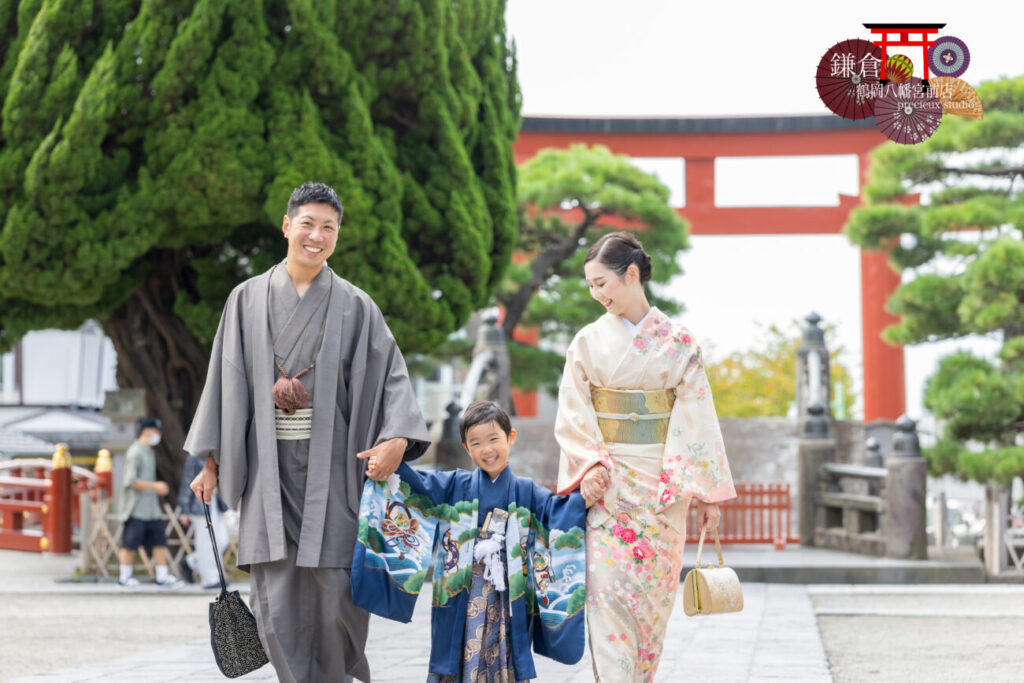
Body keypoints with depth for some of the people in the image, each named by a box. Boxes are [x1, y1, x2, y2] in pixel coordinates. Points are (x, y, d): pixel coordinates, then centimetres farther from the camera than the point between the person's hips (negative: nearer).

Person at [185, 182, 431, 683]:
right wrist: (211, 460, 7)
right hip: (270, 467, 1)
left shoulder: (355, 307, 6)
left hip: (330, 467, -1)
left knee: (334, 593, -6)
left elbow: (391, 375, 0)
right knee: (276, 601, -4)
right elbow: (226, 380, 10)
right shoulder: (249, 299, 9)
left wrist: (398, 439, -17)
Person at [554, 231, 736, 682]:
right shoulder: (589, 341, 5)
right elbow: (572, 415, 3)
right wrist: (589, 466, -13)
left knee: (653, 592, 3)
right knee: (606, 593, -10)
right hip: (606, 483, 0)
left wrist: (707, 492, -4)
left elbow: (696, 417, 0)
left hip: (662, 485, 0)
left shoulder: (677, 342, 2)